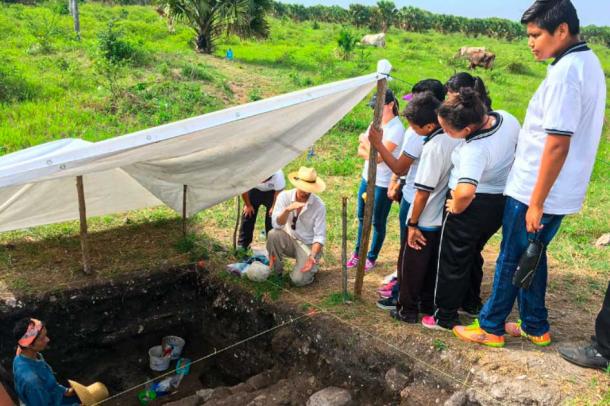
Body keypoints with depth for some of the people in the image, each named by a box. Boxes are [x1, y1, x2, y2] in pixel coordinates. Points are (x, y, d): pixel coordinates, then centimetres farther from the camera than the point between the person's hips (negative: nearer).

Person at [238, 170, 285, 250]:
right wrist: (248, 205, -7)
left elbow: (279, 192, -23)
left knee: (271, 217, -9)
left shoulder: (278, 175, -40)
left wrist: (274, 207, -16)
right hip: (254, 189, 2)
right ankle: (242, 244, 10)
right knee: (247, 214, -2)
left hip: (271, 191, -1)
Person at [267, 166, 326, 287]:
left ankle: (312, 266, 15)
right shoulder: (285, 196, -12)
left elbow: (320, 236, -14)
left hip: (308, 246, -2)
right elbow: (276, 224, -20)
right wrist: (287, 210, -37)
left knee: (299, 280, -21)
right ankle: (276, 271, -6)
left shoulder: (319, 206, -17)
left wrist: (312, 256, -28)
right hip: (289, 240, 2)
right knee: (273, 234, -29)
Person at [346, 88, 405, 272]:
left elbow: (378, 157, -24)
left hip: (383, 183, -8)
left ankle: (372, 258, 23)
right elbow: (360, 151, 3)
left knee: (378, 222, 7)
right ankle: (358, 253, 34)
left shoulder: (396, 129, -18)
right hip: (367, 178, 8)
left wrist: (366, 141, -10)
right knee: (362, 217, 18)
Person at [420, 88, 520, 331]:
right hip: (502, 201, 9)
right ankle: (471, 303, 44)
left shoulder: (475, 149, -35)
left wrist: (456, 208, -26)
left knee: (453, 260, 10)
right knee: (473, 254, 27)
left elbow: (465, 192, -48)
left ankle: (445, 316, 24)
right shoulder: (507, 118, -10)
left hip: (473, 207, -8)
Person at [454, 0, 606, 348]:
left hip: (537, 192, -9)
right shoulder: (589, 62, 10)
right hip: (562, 192, 9)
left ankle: (491, 328, 21)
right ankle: (536, 327, 32)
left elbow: (557, 145, -25)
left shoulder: (564, 72, -21)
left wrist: (536, 203, -19)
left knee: (511, 260, 6)